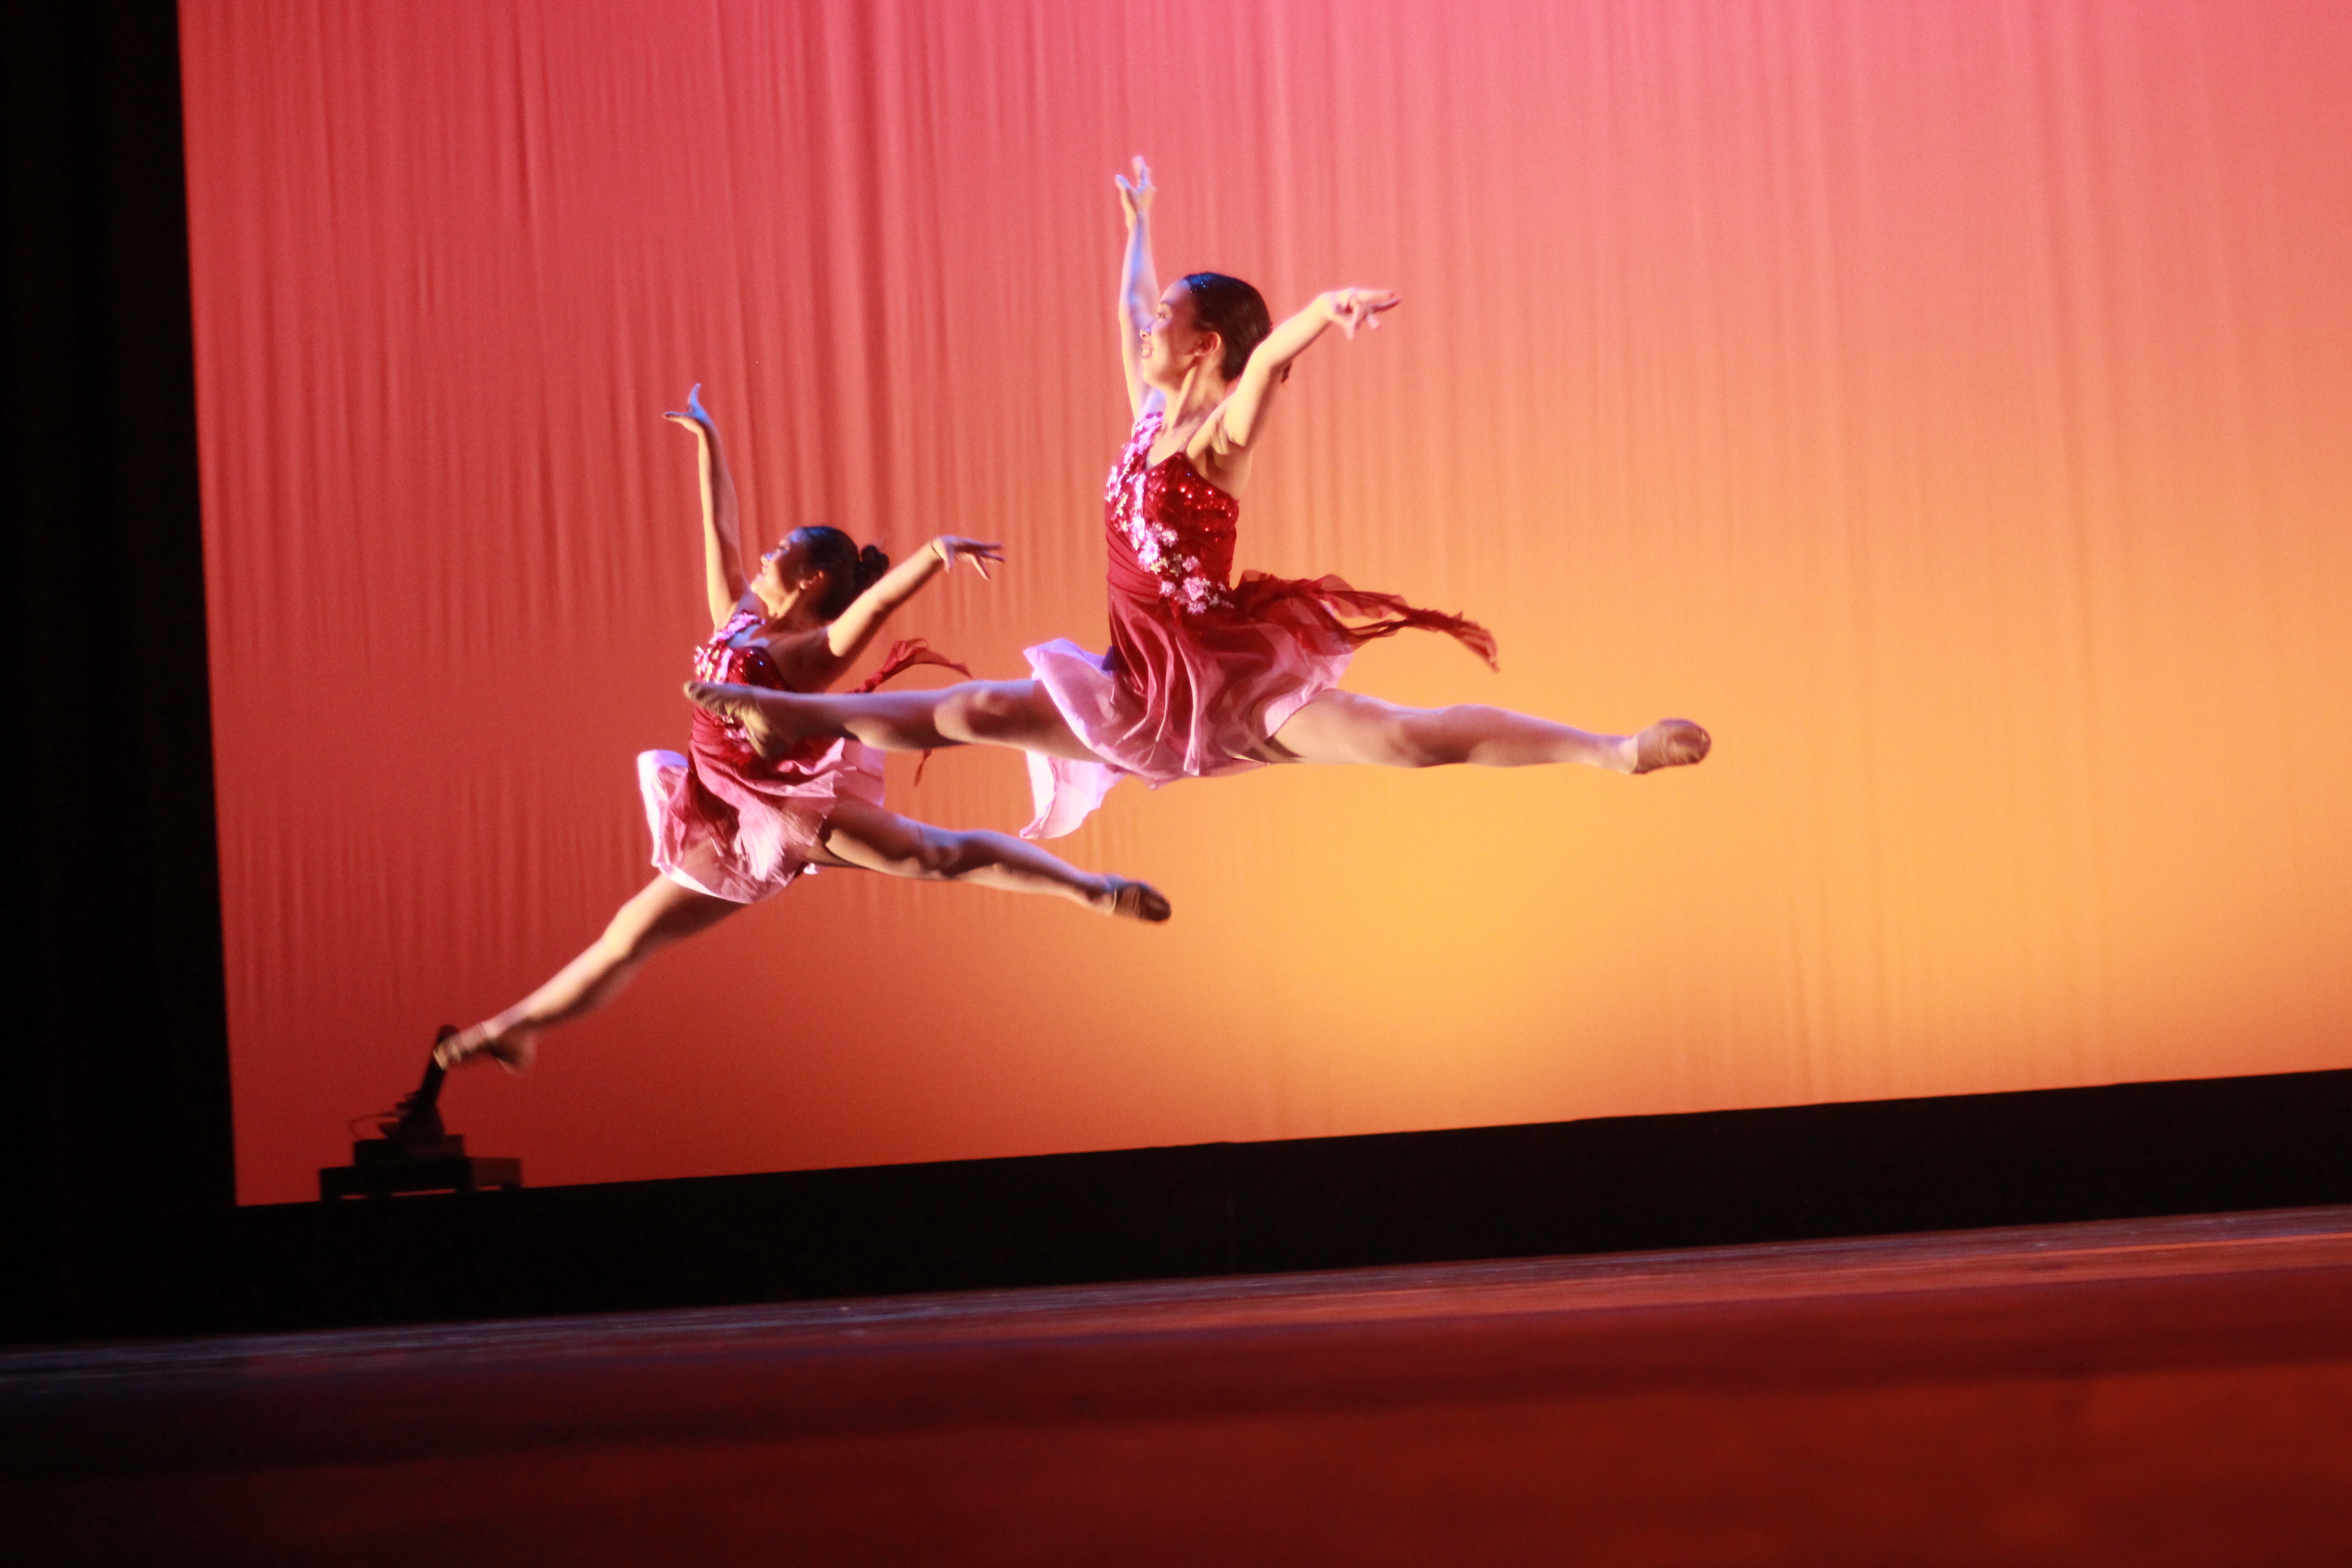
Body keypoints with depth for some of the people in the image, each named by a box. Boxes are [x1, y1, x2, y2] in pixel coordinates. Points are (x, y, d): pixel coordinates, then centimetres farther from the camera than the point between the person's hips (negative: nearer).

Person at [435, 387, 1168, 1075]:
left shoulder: (815, 650, -11)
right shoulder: (737, 619, 10)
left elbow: (879, 599, -29)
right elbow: (720, 529, 20)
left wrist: (934, 553, -47)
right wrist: (707, 439, 27)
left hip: (797, 809, -7)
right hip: (741, 830, 7)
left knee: (938, 855, -19)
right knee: (630, 935, 9)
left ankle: (1092, 889, -12)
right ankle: (513, 1031, 15)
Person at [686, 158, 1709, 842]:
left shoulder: (1223, 433, -10)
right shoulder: (1149, 419, 12)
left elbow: (1269, 355, -32)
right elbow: (1129, 314, 29)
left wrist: (1324, 309, -53)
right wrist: (1136, 223, 43)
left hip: (1233, 681, -8)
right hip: (1149, 689, 8)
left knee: (1402, 737, -26)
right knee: (968, 712, 9)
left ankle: (1614, 752, -34)